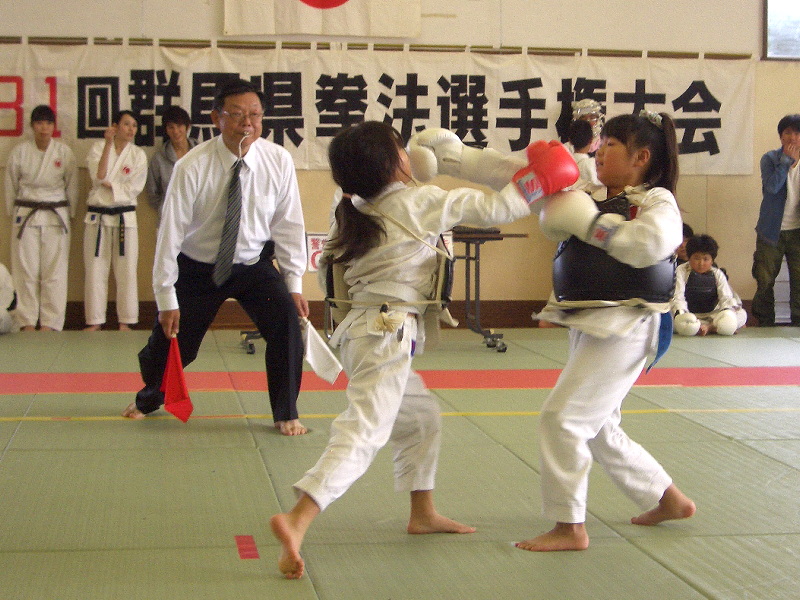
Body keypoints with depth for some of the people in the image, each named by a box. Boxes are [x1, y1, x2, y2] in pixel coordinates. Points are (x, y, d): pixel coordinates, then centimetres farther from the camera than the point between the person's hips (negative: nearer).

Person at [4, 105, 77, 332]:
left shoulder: (64, 152, -1)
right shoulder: (19, 152, 1)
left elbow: (72, 187, 7)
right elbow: (10, 187, 9)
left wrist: (68, 215, 8)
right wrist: (14, 214, 11)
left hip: (56, 217, 0)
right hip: (25, 216, 1)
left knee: (55, 271, -2)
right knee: (26, 270, 1)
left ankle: (50, 323, 4)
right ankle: (27, 321, 10)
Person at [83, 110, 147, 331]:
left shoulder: (138, 155, 4)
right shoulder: (98, 148, 2)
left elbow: (134, 187, -4)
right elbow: (99, 175, -14)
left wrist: (109, 184, -12)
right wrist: (108, 144, -18)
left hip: (125, 217, 0)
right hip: (97, 217, 0)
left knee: (126, 270, 0)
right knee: (95, 270, 3)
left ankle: (125, 321, 9)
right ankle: (95, 321, 12)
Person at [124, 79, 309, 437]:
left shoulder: (278, 162, -16)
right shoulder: (192, 168, -22)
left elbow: (289, 225, -7)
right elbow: (171, 232, -17)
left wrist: (294, 283, -8)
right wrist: (166, 299, -15)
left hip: (255, 265, 1)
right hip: (198, 269, -1)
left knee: (287, 323, -18)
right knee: (171, 341, 6)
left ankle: (286, 414, 1)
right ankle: (150, 398, 41)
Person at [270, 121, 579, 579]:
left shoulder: (358, 210, 8)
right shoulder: (421, 202, -10)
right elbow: (493, 209, -4)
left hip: (363, 330, 9)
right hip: (388, 337, -9)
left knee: (422, 417, 25)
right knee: (364, 432, -16)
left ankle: (424, 514, 33)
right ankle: (297, 521, -30)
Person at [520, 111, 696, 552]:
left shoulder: (657, 202, -10)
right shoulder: (603, 204, 16)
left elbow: (649, 243, -30)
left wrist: (585, 220, -26)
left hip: (623, 328, -10)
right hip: (588, 326, 10)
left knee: (562, 417, -14)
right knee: (597, 429, 17)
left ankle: (569, 528, -3)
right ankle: (669, 500, 33)